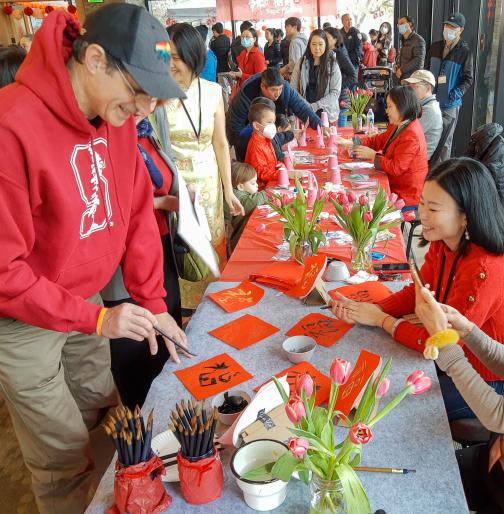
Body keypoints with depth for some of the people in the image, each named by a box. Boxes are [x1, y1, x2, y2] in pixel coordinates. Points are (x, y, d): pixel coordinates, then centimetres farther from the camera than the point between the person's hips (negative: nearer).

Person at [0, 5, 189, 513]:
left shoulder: (116, 115, -5)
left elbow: (137, 213, 1)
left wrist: (152, 302, -2)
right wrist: (95, 318, -25)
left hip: (87, 307, 7)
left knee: (107, 422, 22)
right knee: (64, 461, 10)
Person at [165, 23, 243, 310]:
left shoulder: (212, 92, 0)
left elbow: (221, 143, 5)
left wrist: (228, 189, 4)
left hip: (208, 184, 3)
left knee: (211, 244, 13)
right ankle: (181, 306, 25)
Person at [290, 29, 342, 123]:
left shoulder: (333, 65, -2)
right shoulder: (301, 63, 3)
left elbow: (335, 92, -8)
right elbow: (293, 89, 2)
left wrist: (313, 106, -18)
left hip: (327, 114, -1)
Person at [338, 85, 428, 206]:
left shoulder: (411, 136, -24)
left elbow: (396, 168, -26)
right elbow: (379, 140, 14)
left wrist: (372, 155, -17)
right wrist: (350, 142, 3)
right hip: (394, 185, 8)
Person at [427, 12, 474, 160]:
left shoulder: (464, 51, -6)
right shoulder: (435, 47, 9)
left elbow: (468, 79, -6)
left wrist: (455, 94, -17)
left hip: (449, 105, -5)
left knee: (444, 141, 1)